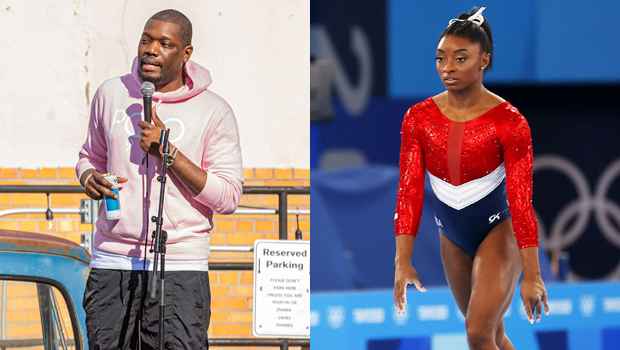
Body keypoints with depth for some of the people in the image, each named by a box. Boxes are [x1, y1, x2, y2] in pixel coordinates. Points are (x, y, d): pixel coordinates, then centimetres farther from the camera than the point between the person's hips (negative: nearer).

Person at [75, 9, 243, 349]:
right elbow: (92, 155, 25)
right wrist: (89, 177, 0)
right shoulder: (111, 94, 10)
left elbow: (228, 197, -5)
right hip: (112, 261, 3)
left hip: (180, 270, -3)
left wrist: (169, 152, -13)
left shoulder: (214, 111, -1)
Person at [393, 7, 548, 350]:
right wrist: (403, 261, -17)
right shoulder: (419, 117, -7)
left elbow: (521, 200, -19)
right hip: (451, 235, 5)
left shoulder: (508, 122, -18)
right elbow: (409, 190, -9)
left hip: (498, 230, -5)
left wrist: (531, 276, -21)